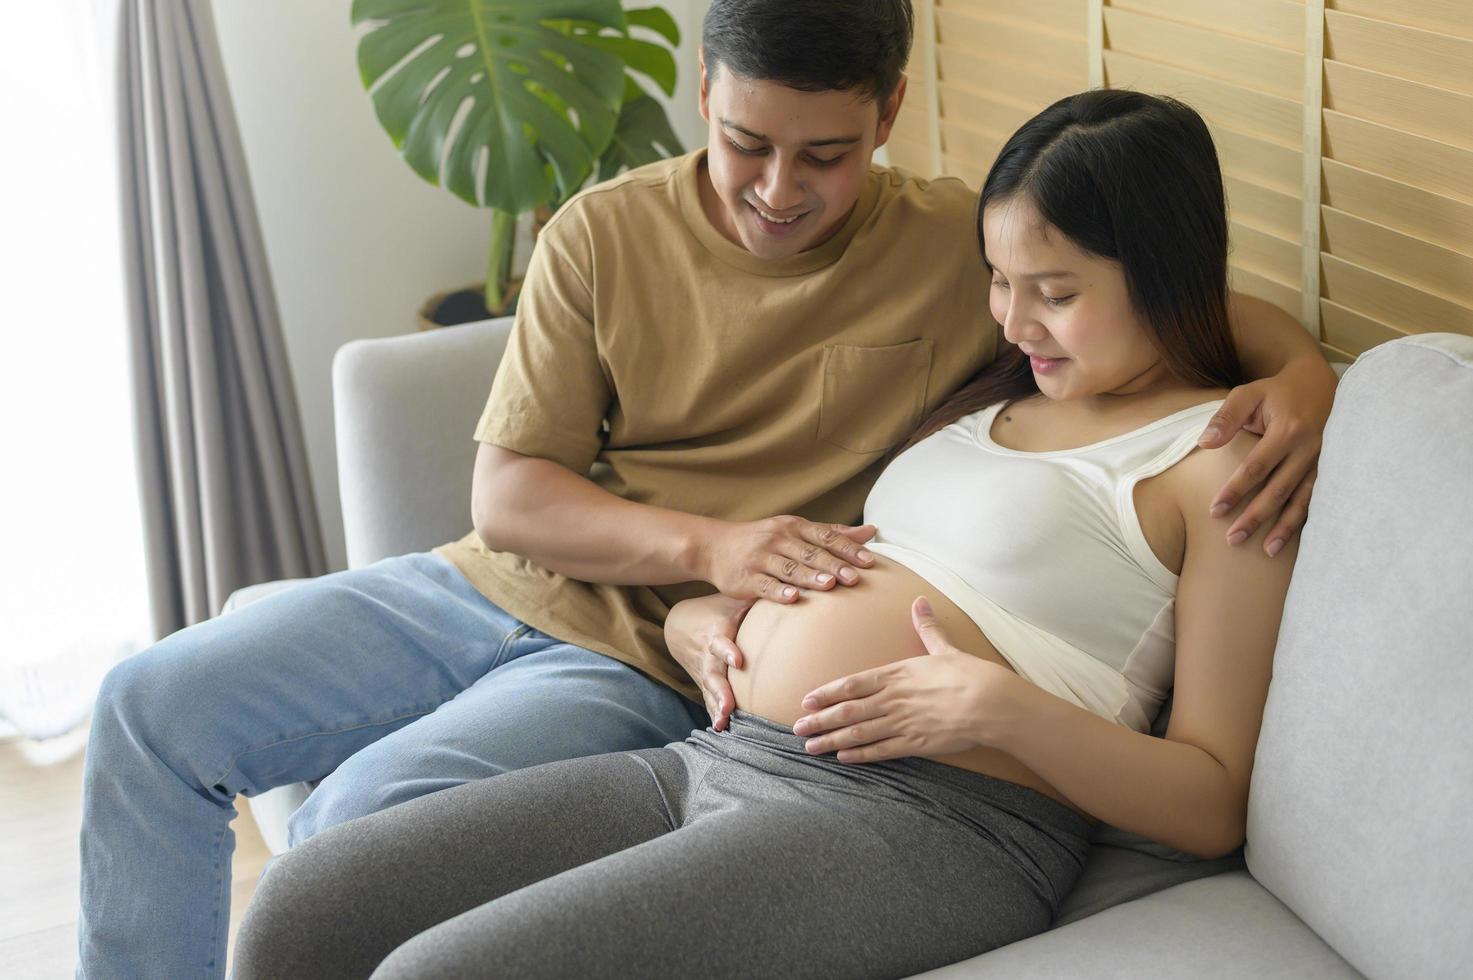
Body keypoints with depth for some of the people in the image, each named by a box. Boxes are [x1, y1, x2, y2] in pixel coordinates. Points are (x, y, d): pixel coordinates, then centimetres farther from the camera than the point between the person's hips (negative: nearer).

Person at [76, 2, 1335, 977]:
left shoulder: (965, 248, -6)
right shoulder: (606, 235, -1)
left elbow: (1209, 301, 1)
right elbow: (508, 497, -4)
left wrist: (1303, 375, -23)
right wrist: (709, 542, -21)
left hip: (650, 665, -4)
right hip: (499, 588, 5)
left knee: (360, 819, -27)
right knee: (153, 708, -2)